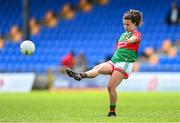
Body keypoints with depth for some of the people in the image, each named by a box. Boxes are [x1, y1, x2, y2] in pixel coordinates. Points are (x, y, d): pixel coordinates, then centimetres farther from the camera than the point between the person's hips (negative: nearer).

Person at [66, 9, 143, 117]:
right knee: (98, 68, -22)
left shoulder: (137, 34, 0)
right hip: (114, 61, 6)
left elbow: (134, 38, -27)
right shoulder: (123, 35, 26)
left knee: (111, 86, -20)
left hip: (125, 64, -6)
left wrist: (130, 40, -49)